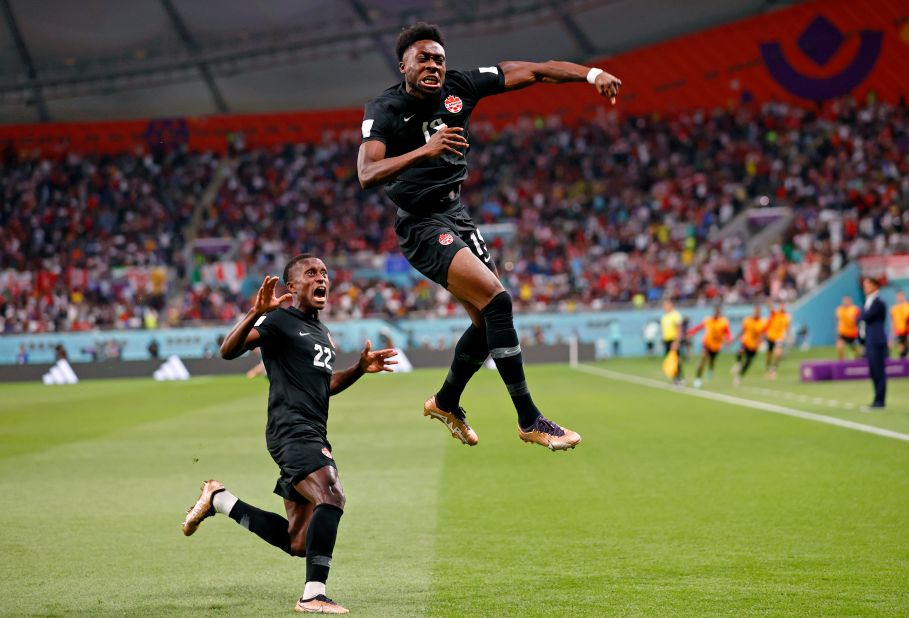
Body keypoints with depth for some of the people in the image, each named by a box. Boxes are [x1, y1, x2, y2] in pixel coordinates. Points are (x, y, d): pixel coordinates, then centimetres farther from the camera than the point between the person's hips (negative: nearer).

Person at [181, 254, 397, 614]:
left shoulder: (322, 333, 23)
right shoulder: (278, 320, -3)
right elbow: (228, 352, -15)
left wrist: (360, 369, 18)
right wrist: (257, 313, -30)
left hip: (314, 436, 9)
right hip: (291, 431, -9)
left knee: (297, 543, 10)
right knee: (331, 497, -30)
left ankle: (219, 500, 27)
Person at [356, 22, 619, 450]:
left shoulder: (459, 87, -3)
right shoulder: (384, 110, -17)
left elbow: (532, 72, -3)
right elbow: (367, 174, -32)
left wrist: (591, 74, -16)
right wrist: (425, 150, -45)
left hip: (457, 214, 7)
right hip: (421, 226, -7)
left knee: (488, 320, 11)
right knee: (497, 302, -20)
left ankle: (446, 403, 36)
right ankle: (529, 421, -14)